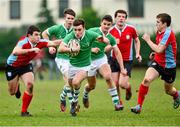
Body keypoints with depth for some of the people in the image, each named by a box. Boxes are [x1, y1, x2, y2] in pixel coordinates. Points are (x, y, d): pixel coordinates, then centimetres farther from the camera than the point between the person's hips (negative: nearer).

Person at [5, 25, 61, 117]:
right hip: (12, 66, -4)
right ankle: (16, 87, 47)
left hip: (26, 65, 4)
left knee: (30, 85, -21)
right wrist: (32, 50, -61)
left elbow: (54, 43, -21)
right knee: (12, 92, 5)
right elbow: (15, 52, -54)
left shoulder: (40, 42, -19)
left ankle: (24, 111, -7)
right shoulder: (23, 42, -36)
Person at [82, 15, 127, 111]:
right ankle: (85, 95, 46)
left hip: (101, 59, 2)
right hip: (89, 60, -2)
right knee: (92, 86, 7)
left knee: (108, 77, -27)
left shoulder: (110, 38, -4)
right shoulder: (92, 31, -15)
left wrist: (122, 68, -1)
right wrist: (91, 49, -29)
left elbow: (117, 53, 3)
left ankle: (116, 103, -23)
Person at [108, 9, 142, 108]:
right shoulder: (111, 31, -6)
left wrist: (137, 53, 1)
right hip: (114, 60, 2)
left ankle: (128, 89, 25)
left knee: (122, 84, -12)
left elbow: (137, 41, 12)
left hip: (127, 61, -1)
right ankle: (119, 103, 21)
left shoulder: (131, 29, -6)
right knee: (115, 84, -2)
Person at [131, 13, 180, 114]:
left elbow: (159, 50, -29)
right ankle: (139, 106, -18)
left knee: (169, 90, 13)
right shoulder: (159, 32, 2)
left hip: (169, 66, -5)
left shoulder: (168, 33, -23)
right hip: (157, 62, 5)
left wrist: (148, 40, -21)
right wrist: (155, 53, 6)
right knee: (147, 79, -21)